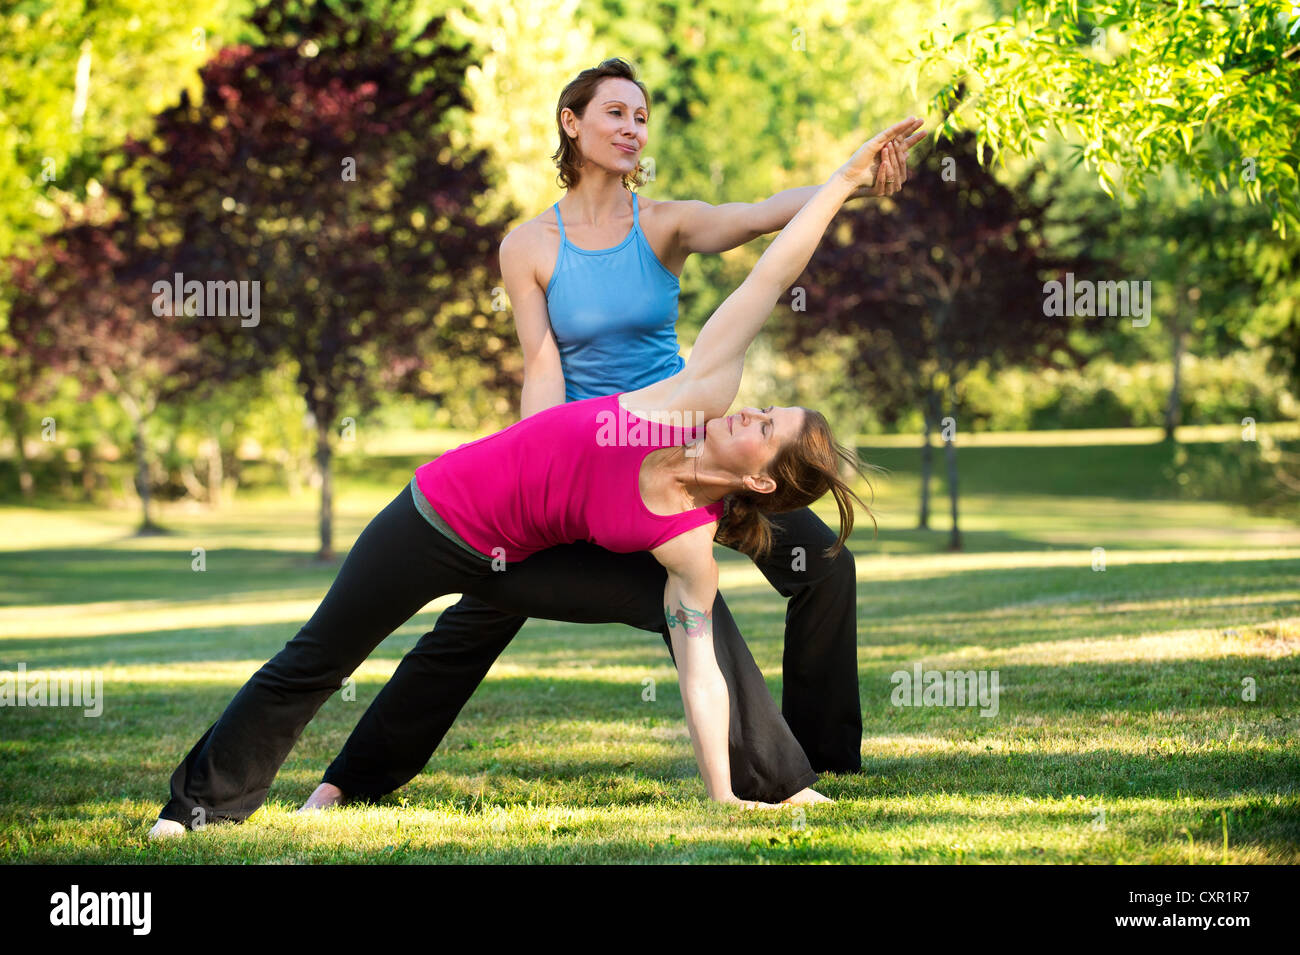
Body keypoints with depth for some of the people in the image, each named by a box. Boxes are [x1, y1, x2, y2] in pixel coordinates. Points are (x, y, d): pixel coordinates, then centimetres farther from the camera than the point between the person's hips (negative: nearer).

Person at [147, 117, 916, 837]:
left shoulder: (691, 545, -21)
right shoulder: (704, 394, -17)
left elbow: (702, 674, -21)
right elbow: (771, 277, -17)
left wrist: (722, 797, -29)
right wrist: (842, 181, -15)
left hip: (491, 560, -2)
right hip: (439, 504, 3)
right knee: (313, 664, 12)